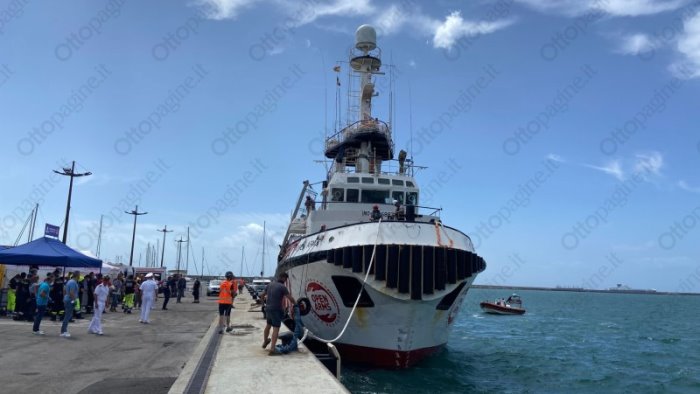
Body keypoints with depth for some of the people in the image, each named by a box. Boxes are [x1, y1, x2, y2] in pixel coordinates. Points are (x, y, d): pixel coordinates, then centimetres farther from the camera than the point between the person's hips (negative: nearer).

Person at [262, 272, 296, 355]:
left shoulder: (270, 285, 8)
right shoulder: (282, 287, -12)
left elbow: (263, 295, 21)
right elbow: (290, 298, -16)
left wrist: (265, 299, 42)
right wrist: (296, 304, 0)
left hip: (268, 308, 8)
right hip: (276, 310, -7)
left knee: (268, 325, 27)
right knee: (276, 328, -6)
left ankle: (265, 342, 46)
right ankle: (272, 349, -11)